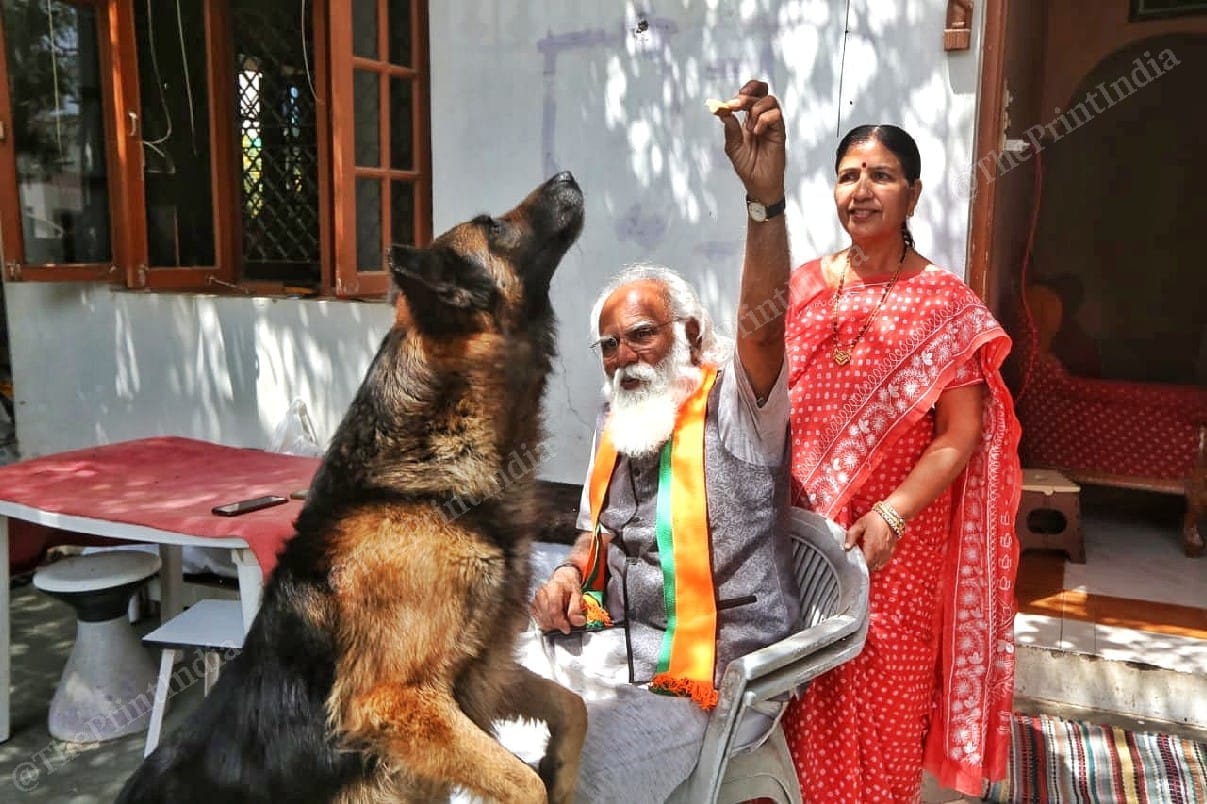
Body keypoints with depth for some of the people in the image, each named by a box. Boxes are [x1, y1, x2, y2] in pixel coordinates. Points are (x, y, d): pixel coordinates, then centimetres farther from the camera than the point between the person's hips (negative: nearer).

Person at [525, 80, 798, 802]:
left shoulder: (734, 404, -11)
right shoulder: (617, 424, 11)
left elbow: (765, 326, -33)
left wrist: (767, 196, -46)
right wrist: (571, 575, 0)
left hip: (705, 669, -7)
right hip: (609, 639, 8)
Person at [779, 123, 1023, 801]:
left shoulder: (945, 303, -6)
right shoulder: (805, 286, 5)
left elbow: (961, 434, -10)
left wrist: (893, 514, -21)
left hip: (894, 540, -3)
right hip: (799, 530, 3)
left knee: (882, 696, 10)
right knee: (803, 694, 15)